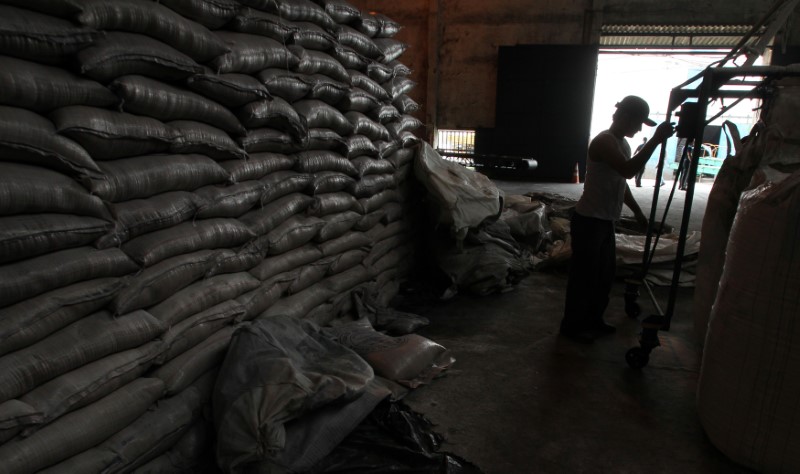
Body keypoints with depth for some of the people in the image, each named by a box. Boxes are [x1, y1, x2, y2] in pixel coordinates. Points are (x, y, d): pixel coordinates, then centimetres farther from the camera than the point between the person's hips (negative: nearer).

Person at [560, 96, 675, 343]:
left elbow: (622, 182, 23)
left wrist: (638, 212, 24)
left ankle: (593, 321, 31)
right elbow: (628, 170, -33)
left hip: (605, 220, 10)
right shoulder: (604, 141, -17)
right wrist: (656, 140, -30)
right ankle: (572, 325, 13)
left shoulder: (621, 143, 14)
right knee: (584, 274, 0)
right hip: (588, 220, -10)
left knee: (605, 273, 17)